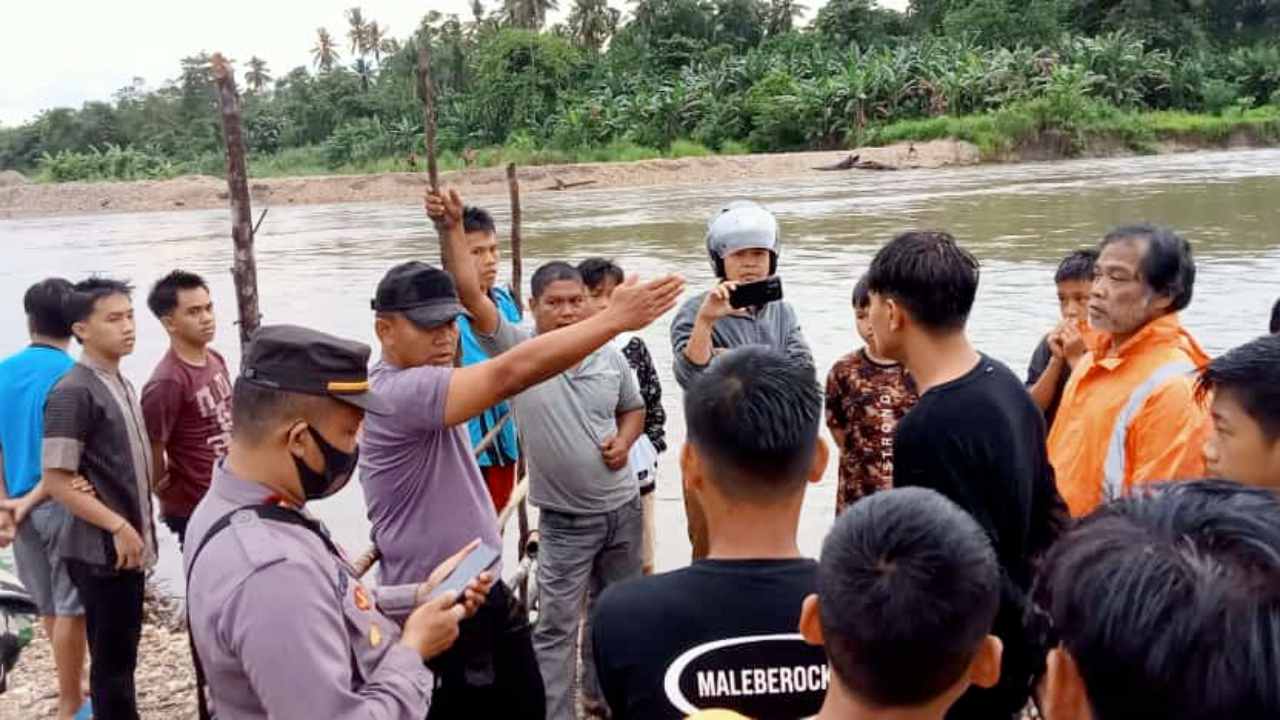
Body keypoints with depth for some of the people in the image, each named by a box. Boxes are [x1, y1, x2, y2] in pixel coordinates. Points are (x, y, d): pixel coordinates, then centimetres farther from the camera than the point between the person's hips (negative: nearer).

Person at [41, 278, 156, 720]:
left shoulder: (120, 383, 9)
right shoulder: (73, 393, -17)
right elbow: (57, 481, -19)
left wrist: (136, 530, 6)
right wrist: (118, 527, -18)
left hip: (129, 544, 8)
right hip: (103, 551, -8)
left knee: (123, 653, 18)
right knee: (112, 659, 3)